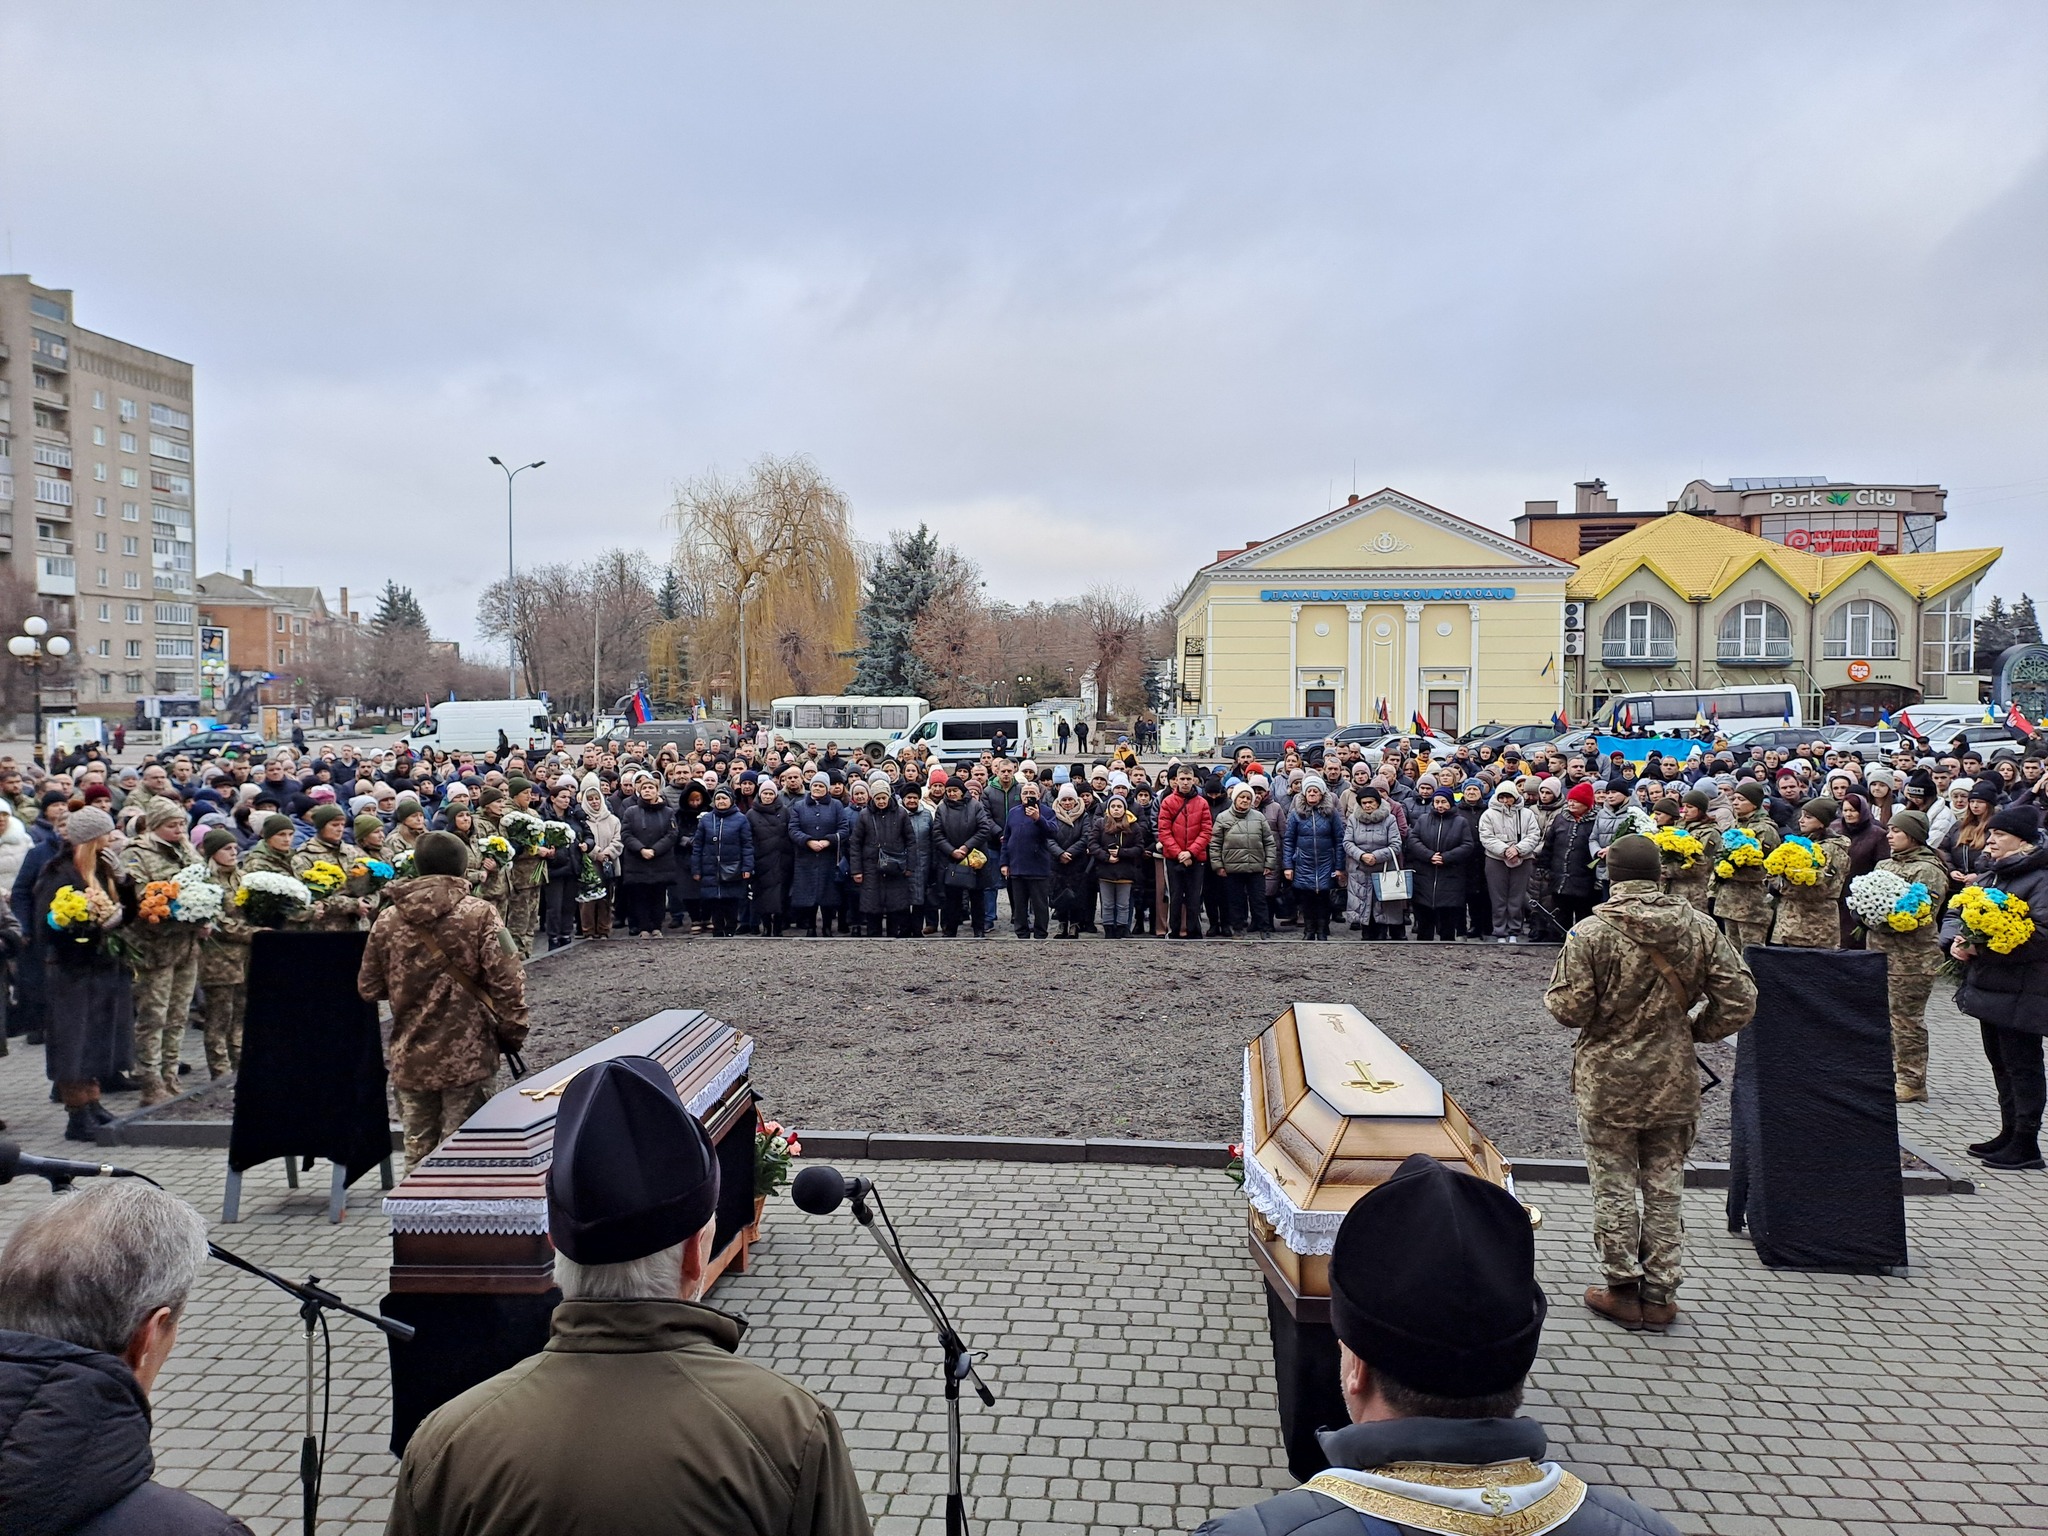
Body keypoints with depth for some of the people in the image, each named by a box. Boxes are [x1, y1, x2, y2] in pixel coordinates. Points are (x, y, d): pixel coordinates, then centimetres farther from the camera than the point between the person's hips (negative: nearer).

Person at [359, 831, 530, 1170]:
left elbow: (369, 989, 8)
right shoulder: (480, 914, -10)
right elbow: (507, 981, -14)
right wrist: (512, 1034, -1)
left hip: (410, 1057, 3)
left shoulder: (387, 920, 1)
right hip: (466, 1056, -3)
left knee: (418, 1151, 14)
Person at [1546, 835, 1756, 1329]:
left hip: (1607, 1083, -3)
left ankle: (1624, 1291, 17)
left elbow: (1569, 1009, -17)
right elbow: (1740, 1001, -4)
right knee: (1665, 1188, 14)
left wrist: (1553, 995, 5)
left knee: (1614, 1189, 9)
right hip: (1674, 1083, 4)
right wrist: (1694, 1029, 11)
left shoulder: (1590, 932, -16)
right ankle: (1661, 1294, 22)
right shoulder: (1701, 928, -4)